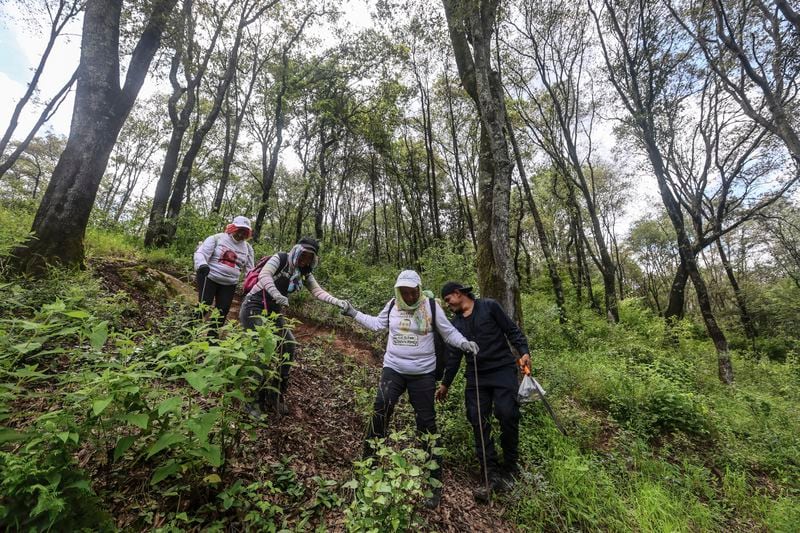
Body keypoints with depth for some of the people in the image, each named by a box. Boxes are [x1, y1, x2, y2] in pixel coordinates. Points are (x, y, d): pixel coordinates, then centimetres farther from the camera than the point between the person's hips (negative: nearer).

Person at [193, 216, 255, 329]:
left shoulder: (248, 248, 8)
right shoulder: (217, 238, -6)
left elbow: (249, 269, 12)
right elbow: (200, 253, -11)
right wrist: (202, 265, -32)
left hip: (229, 284, 4)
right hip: (209, 278, -4)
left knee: (222, 312, 4)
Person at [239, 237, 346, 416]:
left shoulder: (304, 272, 4)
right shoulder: (281, 259, -13)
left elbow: (318, 291, -6)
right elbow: (264, 275, -29)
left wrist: (337, 302, -22)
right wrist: (278, 295, -46)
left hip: (273, 311, 7)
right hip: (254, 306, -6)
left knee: (288, 345, -3)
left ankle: (277, 394, 11)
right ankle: (255, 399, -4)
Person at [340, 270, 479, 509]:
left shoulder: (431, 306, -9)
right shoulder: (392, 305, 0)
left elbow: (449, 332, -3)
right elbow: (377, 323, 14)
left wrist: (464, 342, -21)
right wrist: (354, 313, 11)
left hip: (423, 373, -2)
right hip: (393, 368, 2)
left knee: (426, 423, 6)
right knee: (381, 410, -9)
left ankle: (435, 480, 23)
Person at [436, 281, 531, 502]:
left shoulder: (489, 306, -1)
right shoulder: (456, 323, 13)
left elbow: (512, 330, 0)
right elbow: (454, 356, 17)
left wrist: (524, 351, -16)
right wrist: (445, 383, 20)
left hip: (503, 370, -4)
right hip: (476, 376, 5)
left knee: (507, 414, -13)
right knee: (479, 422, -3)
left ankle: (510, 466, 10)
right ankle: (492, 475, 6)